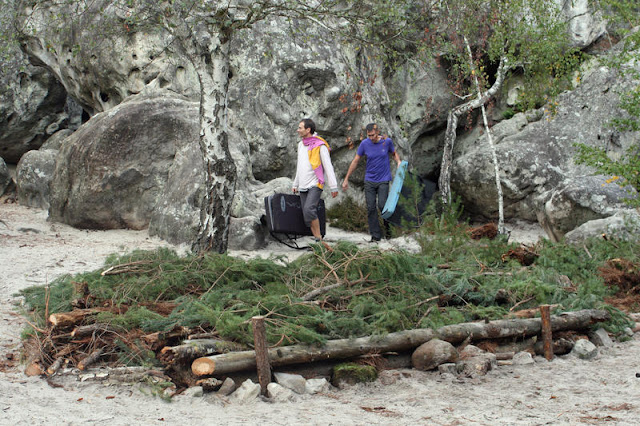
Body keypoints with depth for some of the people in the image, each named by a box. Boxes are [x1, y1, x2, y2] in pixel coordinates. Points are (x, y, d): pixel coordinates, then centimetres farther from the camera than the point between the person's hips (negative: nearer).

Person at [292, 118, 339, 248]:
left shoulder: (320, 145, -8)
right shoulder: (301, 145, 16)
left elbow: (328, 167, -9)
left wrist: (333, 187, -12)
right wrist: (296, 184, 27)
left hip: (315, 184, -8)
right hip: (303, 186, 8)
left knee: (309, 209, -25)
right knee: (307, 216, 2)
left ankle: (319, 239, -19)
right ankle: (317, 241, 5)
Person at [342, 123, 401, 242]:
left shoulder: (387, 141, -5)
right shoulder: (364, 144, -5)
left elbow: (394, 153, 16)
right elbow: (355, 161, 3)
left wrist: (398, 162, -7)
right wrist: (346, 179, 4)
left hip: (383, 180, -1)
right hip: (369, 180, 1)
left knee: (382, 205, -14)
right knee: (371, 208, -3)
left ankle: (388, 226, 15)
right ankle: (375, 235, 5)